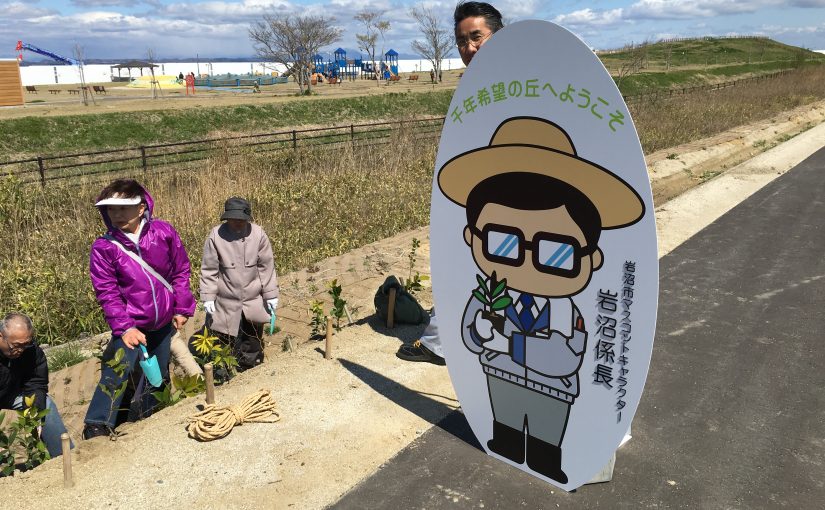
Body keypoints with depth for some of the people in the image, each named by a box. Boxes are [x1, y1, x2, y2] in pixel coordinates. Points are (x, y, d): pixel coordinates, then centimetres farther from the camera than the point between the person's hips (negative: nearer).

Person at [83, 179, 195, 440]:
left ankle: (147, 418, 37)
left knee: (159, 374, 16)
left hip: (165, 321, 3)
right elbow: (107, 293, -12)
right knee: (116, 374, -13)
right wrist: (124, 327, -21)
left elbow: (181, 271, 0)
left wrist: (182, 308, 0)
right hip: (130, 325, -3)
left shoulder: (164, 232, -9)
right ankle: (96, 428, 4)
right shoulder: (103, 247, -13)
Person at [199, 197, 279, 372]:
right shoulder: (216, 236, -12)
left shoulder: (258, 234, -10)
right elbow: (209, 269, -5)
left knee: (253, 343, 16)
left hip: (253, 300, 2)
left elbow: (266, 266, -3)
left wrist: (271, 294, 0)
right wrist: (208, 297, -7)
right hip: (226, 302, -2)